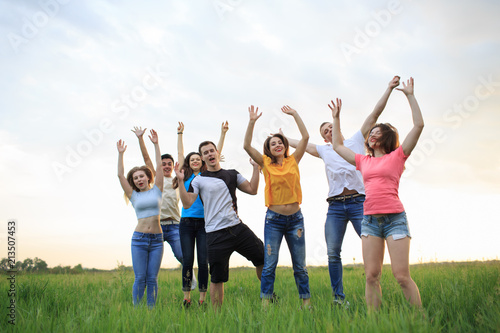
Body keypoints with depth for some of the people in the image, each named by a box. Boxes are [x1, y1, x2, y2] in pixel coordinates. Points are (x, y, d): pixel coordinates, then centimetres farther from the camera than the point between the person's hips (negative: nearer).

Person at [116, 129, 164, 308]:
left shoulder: (156, 190, 9)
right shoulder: (134, 196, 9)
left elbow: (159, 167, 4)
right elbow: (120, 175, 4)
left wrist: (156, 144, 2)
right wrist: (121, 153, 3)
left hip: (156, 239, 0)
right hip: (139, 239, 0)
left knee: (152, 278, 2)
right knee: (140, 278, -2)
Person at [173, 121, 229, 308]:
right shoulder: (186, 177, 9)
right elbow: (180, 154, 16)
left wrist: (223, 134, 9)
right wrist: (180, 134, 21)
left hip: (204, 222, -1)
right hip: (187, 222, 1)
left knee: (203, 261, -1)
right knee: (187, 260, 2)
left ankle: (202, 299, 7)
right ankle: (186, 298, 10)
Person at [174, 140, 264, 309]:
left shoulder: (232, 175, 12)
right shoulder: (199, 180, 2)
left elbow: (252, 189, 9)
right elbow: (187, 203, -7)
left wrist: (256, 167, 4)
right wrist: (180, 181, -17)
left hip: (237, 228, 4)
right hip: (216, 235, -3)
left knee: (263, 258, 8)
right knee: (217, 278, 1)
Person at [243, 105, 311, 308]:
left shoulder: (293, 161, 6)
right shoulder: (266, 164, 2)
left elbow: (305, 137, 2)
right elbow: (247, 146, -7)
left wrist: (295, 114, 4)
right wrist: (252, 121, -11)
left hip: (295, 218, 2)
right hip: (274, 219, -2)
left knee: (300, 266, 9)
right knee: (269, 265, -1)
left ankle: (306, 302, 18)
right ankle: (265, 303, 6)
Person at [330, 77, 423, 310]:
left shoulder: (397, 156, 6)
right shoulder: (363, 161, 17)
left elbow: (418, 125, -2)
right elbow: (337, 145, 28)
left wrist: (410, 95, 1)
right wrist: (336, 118, 29)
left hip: (394, 218, -4)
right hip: (370, 219, 4)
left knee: (402, 276, -7)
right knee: (371, 276, 0)